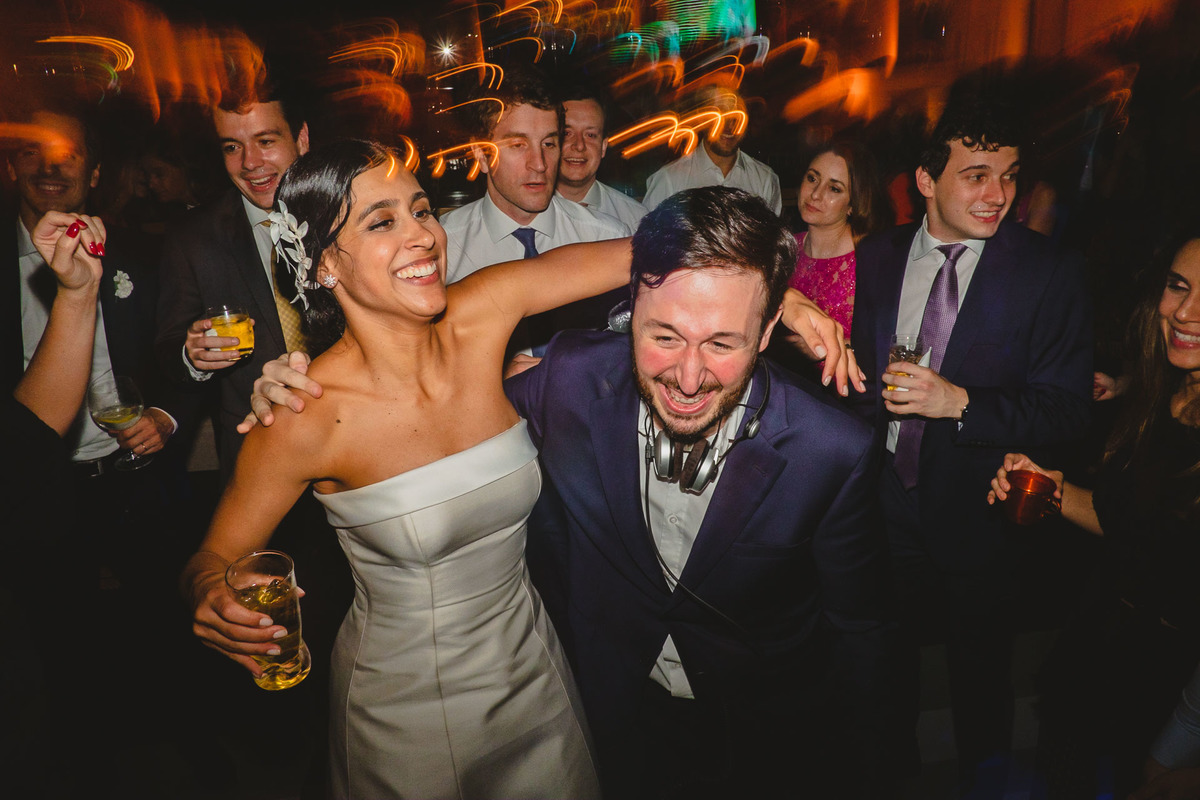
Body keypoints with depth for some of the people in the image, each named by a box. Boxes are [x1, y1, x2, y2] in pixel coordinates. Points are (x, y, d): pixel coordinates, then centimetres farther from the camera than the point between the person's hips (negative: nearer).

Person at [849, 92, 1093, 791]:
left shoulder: (1052, 273, -12)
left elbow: (1066, 411, -17)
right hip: (883, 503, 3)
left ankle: (985, 779, 49)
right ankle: (897, 766, 52)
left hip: (976, 517, -2)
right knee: (888, 661, 23)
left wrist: (959, 402, -29)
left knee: (980, 676, 19)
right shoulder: (877, 258, -2)